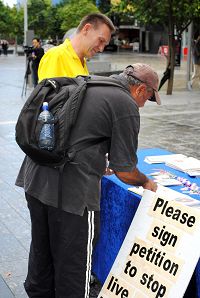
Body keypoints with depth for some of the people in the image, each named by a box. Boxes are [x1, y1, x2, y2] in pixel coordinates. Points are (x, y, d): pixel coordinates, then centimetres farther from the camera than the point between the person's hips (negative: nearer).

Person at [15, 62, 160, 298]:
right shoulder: (126, 106, -7)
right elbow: (124, 171, -6)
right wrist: (146, 183, 14)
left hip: (35, 178, 8)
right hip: (72, 190, -8)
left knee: (41, 250, 25)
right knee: (72, 261, 9)